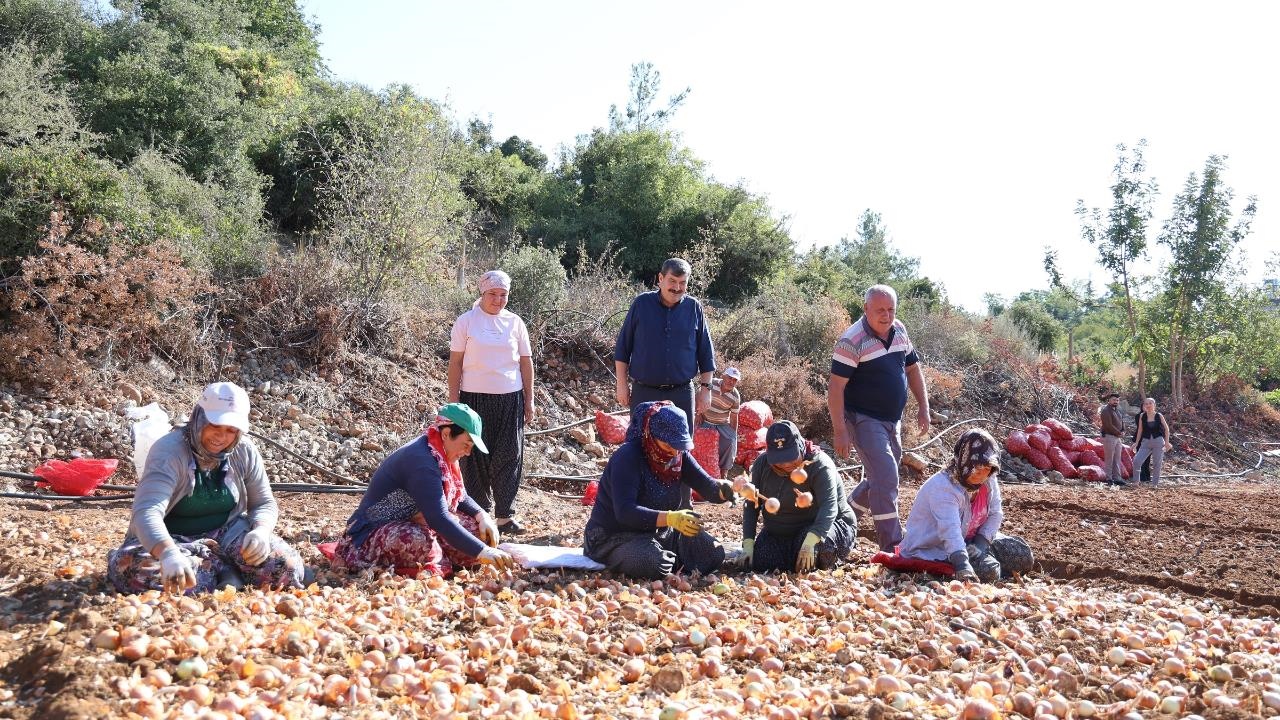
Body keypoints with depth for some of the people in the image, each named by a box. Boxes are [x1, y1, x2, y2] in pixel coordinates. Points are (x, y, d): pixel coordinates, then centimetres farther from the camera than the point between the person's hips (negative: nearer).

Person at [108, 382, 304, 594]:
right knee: (135, 569, -37)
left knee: (286, 568, -24)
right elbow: (147, 512, -36)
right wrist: (169, 554, -57)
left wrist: (261, 531, -19)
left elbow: (264, 503, 6)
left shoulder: (245, 452, -6)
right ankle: (223, 570, -17)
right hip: (170, 539, -2)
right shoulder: (169, 451, -22)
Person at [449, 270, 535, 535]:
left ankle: (505, 515, 9)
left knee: (508, 456, 2)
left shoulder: (515, 322, 6)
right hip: (475, 397, -2)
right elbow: (455, 362, 0)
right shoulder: (466, 321, 0)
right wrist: (454, 399, -3)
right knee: (476, 456, 3)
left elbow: (526, 362, 11)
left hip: (510, 398, 2)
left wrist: (529, 400, 9)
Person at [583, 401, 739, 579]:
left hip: (659, 532, 7)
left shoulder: (678, 455, -1)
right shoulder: (627, 457, -24)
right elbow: (624, 511, -34)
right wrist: (670, 518, -47)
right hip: (614, 536, -7)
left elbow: (708, 487, -6)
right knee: (654, 564, -36)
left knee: (714, 553, -9)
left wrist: (729, 488, -32)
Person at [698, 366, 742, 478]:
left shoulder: (735, 397, -10)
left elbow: (734, 417, -2)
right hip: (705, 421, -1)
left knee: (730, 443, -19)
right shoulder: (711, 384, -14)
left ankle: (724, 471, -6)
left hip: (723, 424, 1)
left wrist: (734, 434, -3)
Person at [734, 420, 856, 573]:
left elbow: (829, 506, -35)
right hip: (778, 533, 5)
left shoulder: (820, 465, -23)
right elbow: (751, 505, -2)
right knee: (759, 564, -17)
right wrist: (748, 545, -14)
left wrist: (810, 541, -50)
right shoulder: (762, 464, -7)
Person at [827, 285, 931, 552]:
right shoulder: (852, 341, -19)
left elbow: (913, 368, 17)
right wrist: (840, 431, -23)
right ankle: (891, 547, -12)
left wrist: (923, 407, 10)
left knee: (880, 478, 19)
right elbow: (836, 387, -20)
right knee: (886, 478, -17)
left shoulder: (899, 331, 3)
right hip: (864, 419, -8)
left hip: (892, 420, 8)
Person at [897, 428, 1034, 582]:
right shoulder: (942, 487, -30)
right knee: (987, 570, -28)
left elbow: (995, 514, -1)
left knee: (1023, 556, -1)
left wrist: (981, 543, -18)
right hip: (934, 548, -8)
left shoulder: (988, 481, -6)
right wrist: (963, 566, -54)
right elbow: (950, 530, -42)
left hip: (970, 540, 8)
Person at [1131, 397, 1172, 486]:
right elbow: (1140, 430, 7)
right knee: (1136, 461, -16)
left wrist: (1167, 442, 1)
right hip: (1146, 442, 1)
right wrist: (1136, 443, 6)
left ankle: (1155, 483, 15)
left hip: (1158, 442, -1)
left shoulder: (1159, 416, -1)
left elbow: (1166, 428, 6)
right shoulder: (1141, 416, 2)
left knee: (1157, 465, 4)